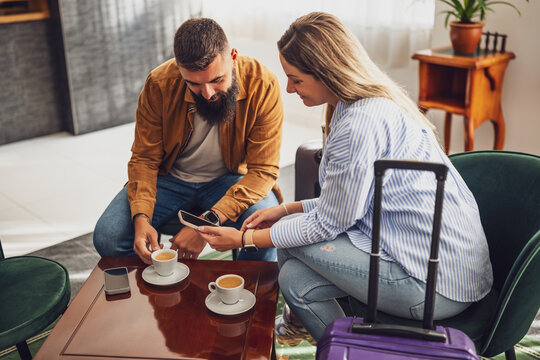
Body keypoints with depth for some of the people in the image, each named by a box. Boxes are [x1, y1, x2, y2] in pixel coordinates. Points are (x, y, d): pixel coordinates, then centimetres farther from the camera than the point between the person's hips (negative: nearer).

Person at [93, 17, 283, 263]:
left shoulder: (262, 85, -22)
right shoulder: (160, 84, -18)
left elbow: (263, 169, -21)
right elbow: (144, 159, -9)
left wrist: (210, 221, -34)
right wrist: (141, 217, -28)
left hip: (231, 180, -1)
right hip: (170, 178, 2)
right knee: (107, 238, -19)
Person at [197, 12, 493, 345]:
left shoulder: (361, 122, -23)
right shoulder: (377, 103, 8)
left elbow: (329, 223, -14)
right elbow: (346, 200, 15)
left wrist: (244, 238, -5)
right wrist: (288, 209, 13)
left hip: (438, 287, -9)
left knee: (292, 242, -6)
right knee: (295, 277, 3)